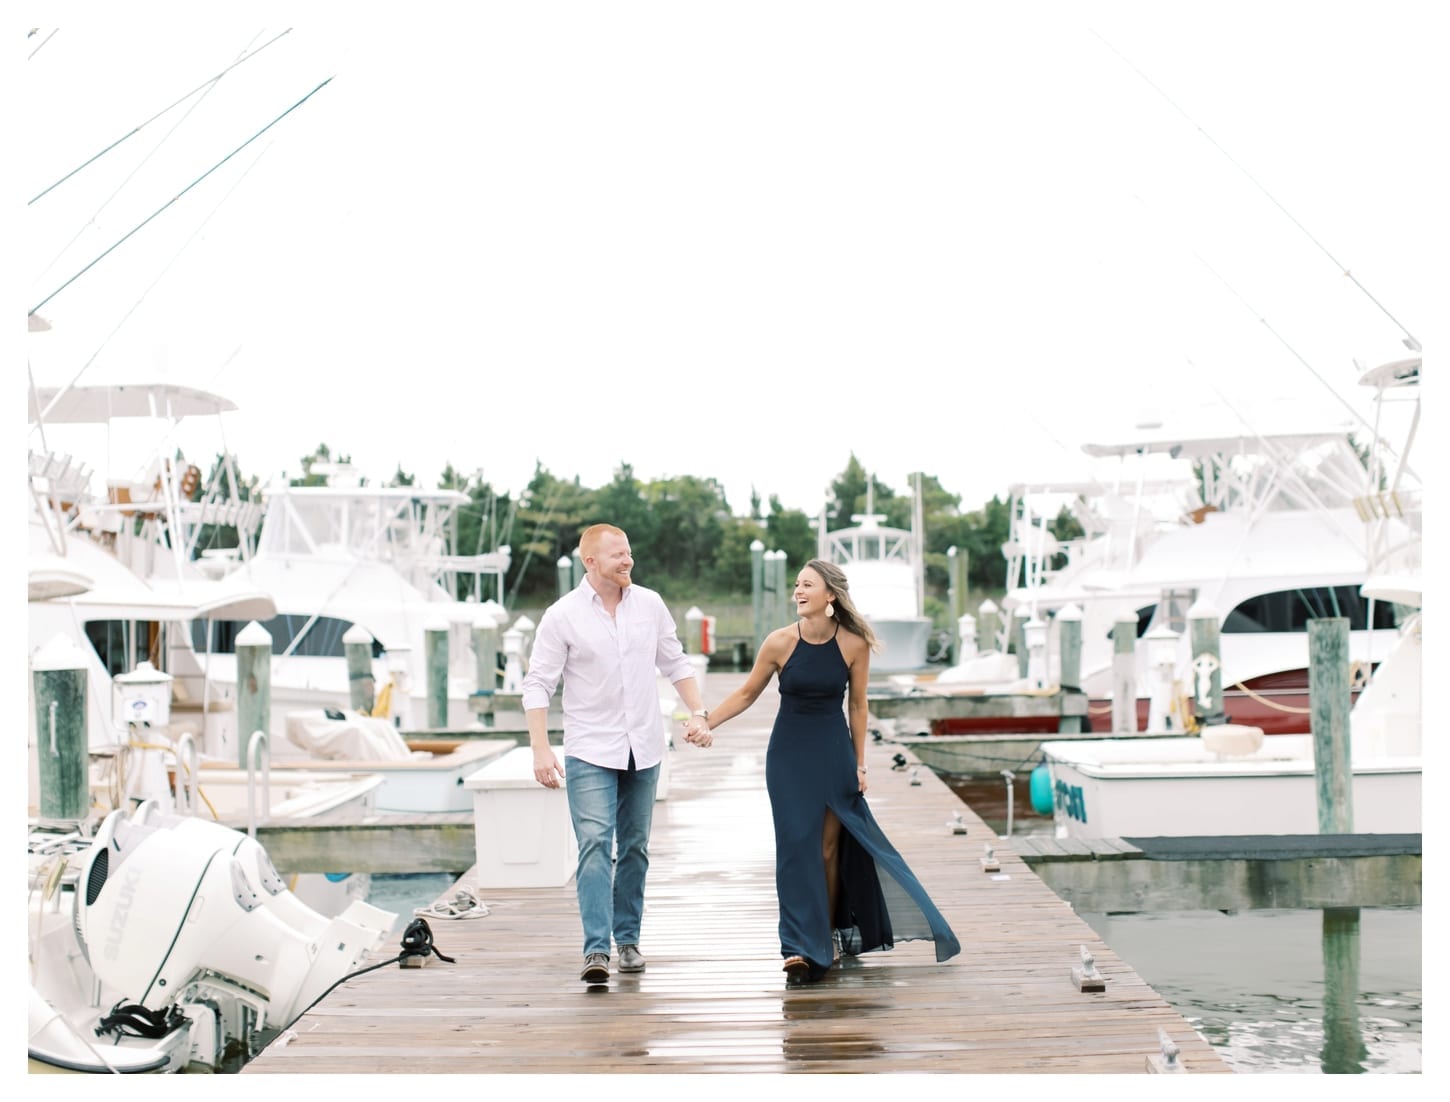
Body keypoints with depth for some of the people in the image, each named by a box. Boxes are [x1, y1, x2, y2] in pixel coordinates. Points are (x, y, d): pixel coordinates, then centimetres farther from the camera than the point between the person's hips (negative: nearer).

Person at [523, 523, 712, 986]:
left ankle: (628, 939, 21)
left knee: (635, 848, 10)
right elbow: (538, 684, -7)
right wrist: (540, 748, -15)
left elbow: (676, 663, 14)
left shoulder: (650, 604, 4)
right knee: (595, 845, -15)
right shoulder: (562, 616, -8)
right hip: (590, 752, -4)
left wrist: (698, 714, 6)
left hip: (644, 749, 4)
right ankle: (596, 950, -19)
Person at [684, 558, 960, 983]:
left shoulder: (854, 644, -8)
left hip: (834, 754, 1)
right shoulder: (780, 642, -10)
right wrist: (705, 721, -9)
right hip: (789, 755, -1)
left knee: (831, 847, 6)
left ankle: (828, 936, 22)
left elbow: (857, 705, 3)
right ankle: (800, 947, -9)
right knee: (797, 845, -8)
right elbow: (747, 693, 2)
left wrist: (859, 764, 5)